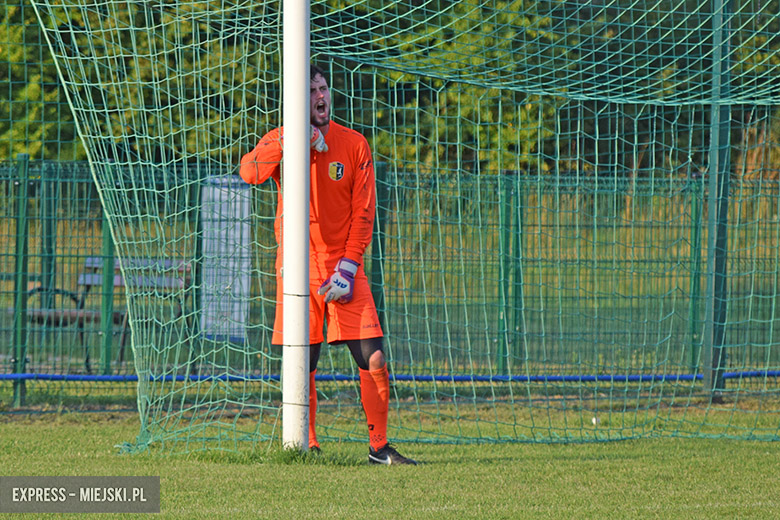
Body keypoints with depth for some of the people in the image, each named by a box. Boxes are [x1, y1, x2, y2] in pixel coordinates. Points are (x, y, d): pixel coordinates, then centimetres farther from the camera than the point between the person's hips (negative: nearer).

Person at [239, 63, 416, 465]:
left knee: (374, 360, -7)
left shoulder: (354, 145, 4)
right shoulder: (281, 141, 3)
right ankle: (307, 446, 10)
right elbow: (249, 172, -17)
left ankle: (379, 446, 4)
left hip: (343, 263, 1)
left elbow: (363, 212, 3)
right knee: (302, 365, -2)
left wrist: (347, 266, -7)